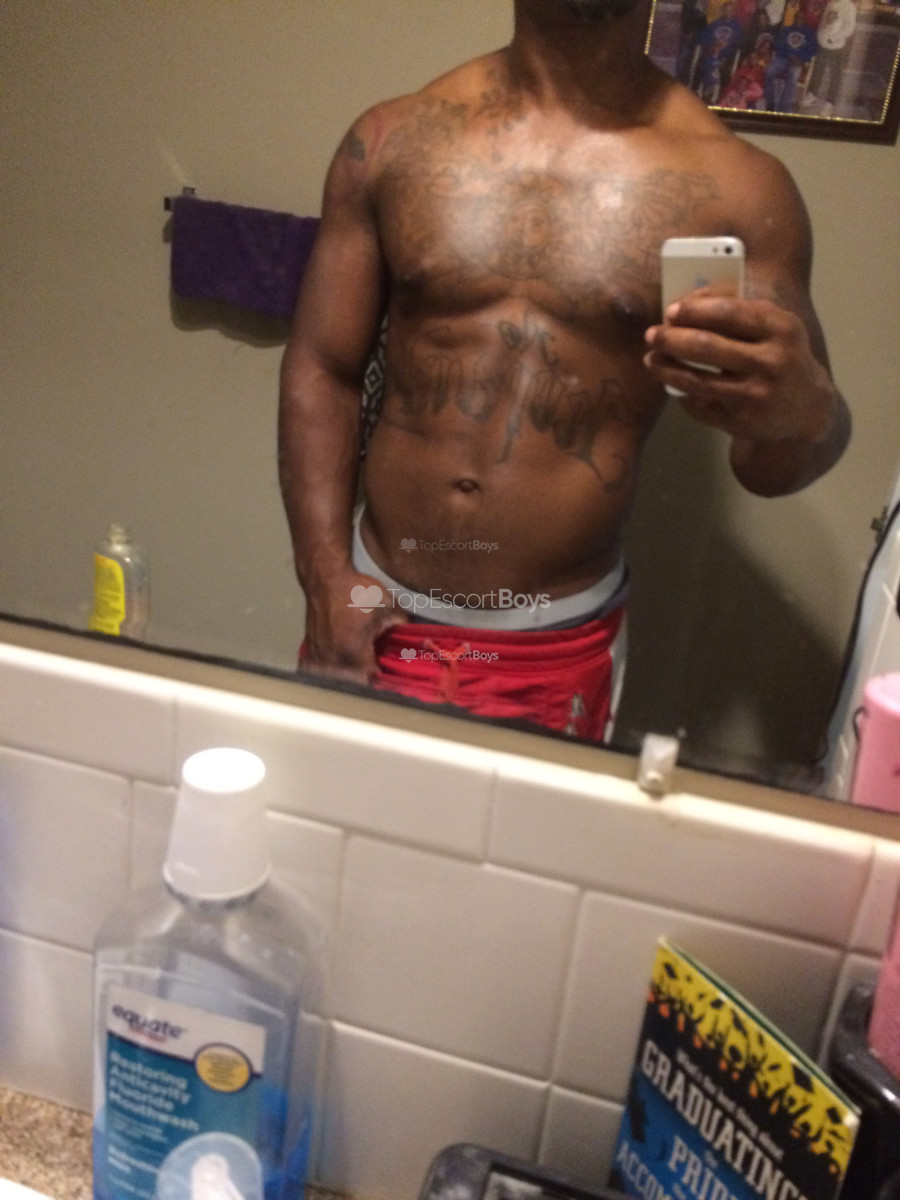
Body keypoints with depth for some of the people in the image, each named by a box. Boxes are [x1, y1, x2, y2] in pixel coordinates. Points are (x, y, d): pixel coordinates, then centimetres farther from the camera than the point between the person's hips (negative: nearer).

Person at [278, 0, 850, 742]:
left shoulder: (735, 184, -7)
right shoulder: (393, 141, -1)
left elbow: (769, 468, -3)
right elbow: (321, 369, 2)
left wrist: (797, 413, -28)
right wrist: (325, 578, -9)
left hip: (556, 648, -1)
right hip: (380, 617, 2)